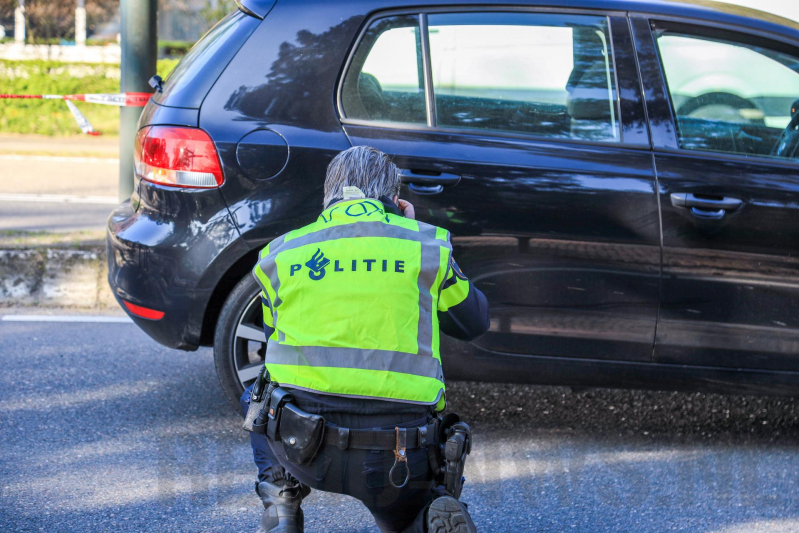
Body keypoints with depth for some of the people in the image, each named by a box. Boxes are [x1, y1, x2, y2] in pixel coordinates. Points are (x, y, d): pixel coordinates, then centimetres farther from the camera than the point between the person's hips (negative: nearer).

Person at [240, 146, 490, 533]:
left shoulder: (279, 255, 9)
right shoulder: (424, 246, 4)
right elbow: (475, 322, 19)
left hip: (302, 446, 0)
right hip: (395, 460, 0)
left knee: (255, 398, 35)